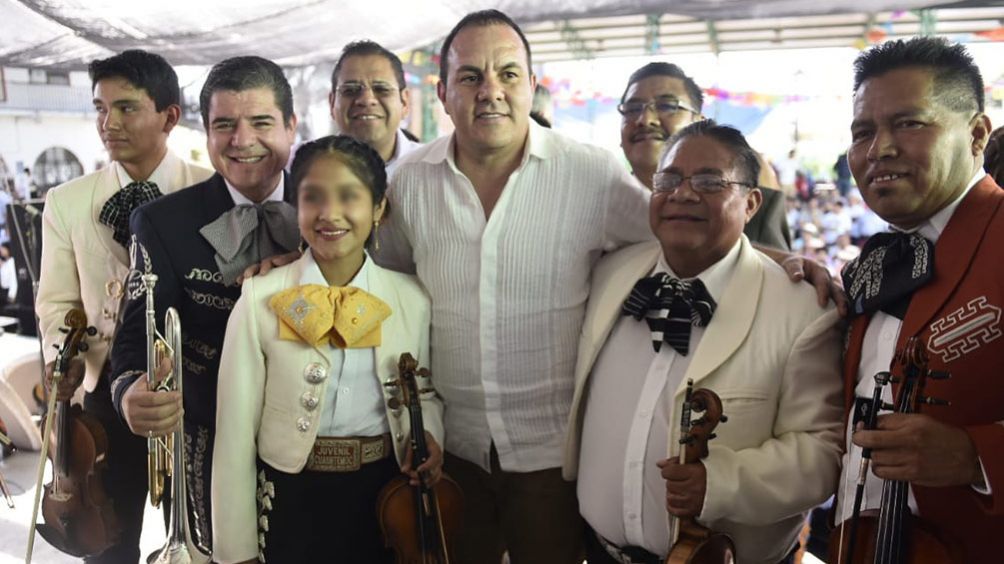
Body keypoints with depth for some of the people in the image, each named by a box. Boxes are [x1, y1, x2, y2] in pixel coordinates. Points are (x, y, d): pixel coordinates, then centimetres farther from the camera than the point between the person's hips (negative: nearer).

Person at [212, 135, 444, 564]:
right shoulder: (261, 299, -12)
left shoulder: (412, 299, -4)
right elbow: (236, 432, -9)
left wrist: (427, 432, -11)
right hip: (293, 499, -2)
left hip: (385, 495, 2)